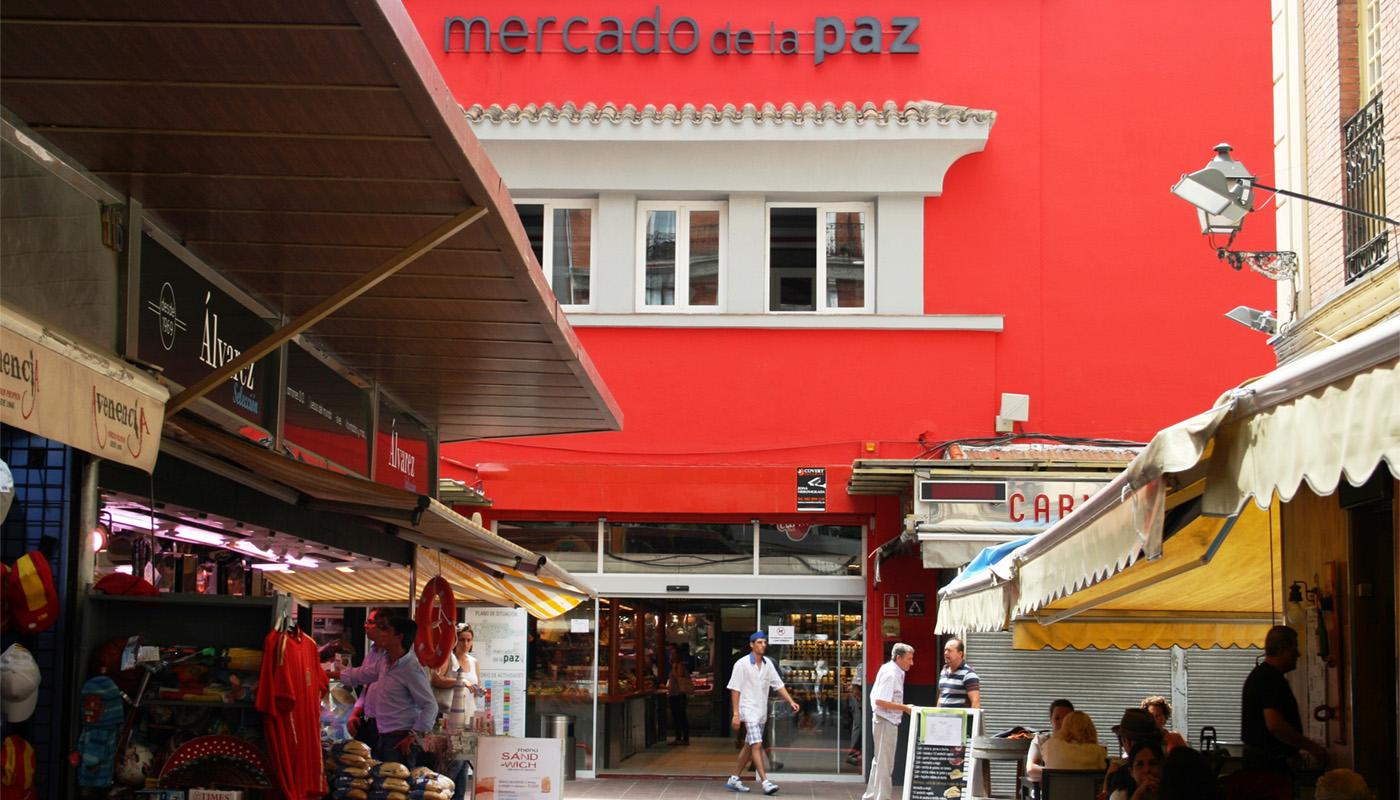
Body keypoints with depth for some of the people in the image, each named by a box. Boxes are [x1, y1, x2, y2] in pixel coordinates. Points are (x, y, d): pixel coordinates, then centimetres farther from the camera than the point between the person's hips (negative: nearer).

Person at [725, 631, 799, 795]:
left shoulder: (768, 663, 8)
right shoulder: (742, 664, -10)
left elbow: (778, 684, 10)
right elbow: (735, 689, -10)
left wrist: (791, 701, -2)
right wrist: (736, 714, -14)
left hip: (762, 711, 7)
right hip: (748, 710, -7)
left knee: (749, 746, 12)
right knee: (757, 745, -15)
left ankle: (734, 779, 21)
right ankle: (765, 782, -19)